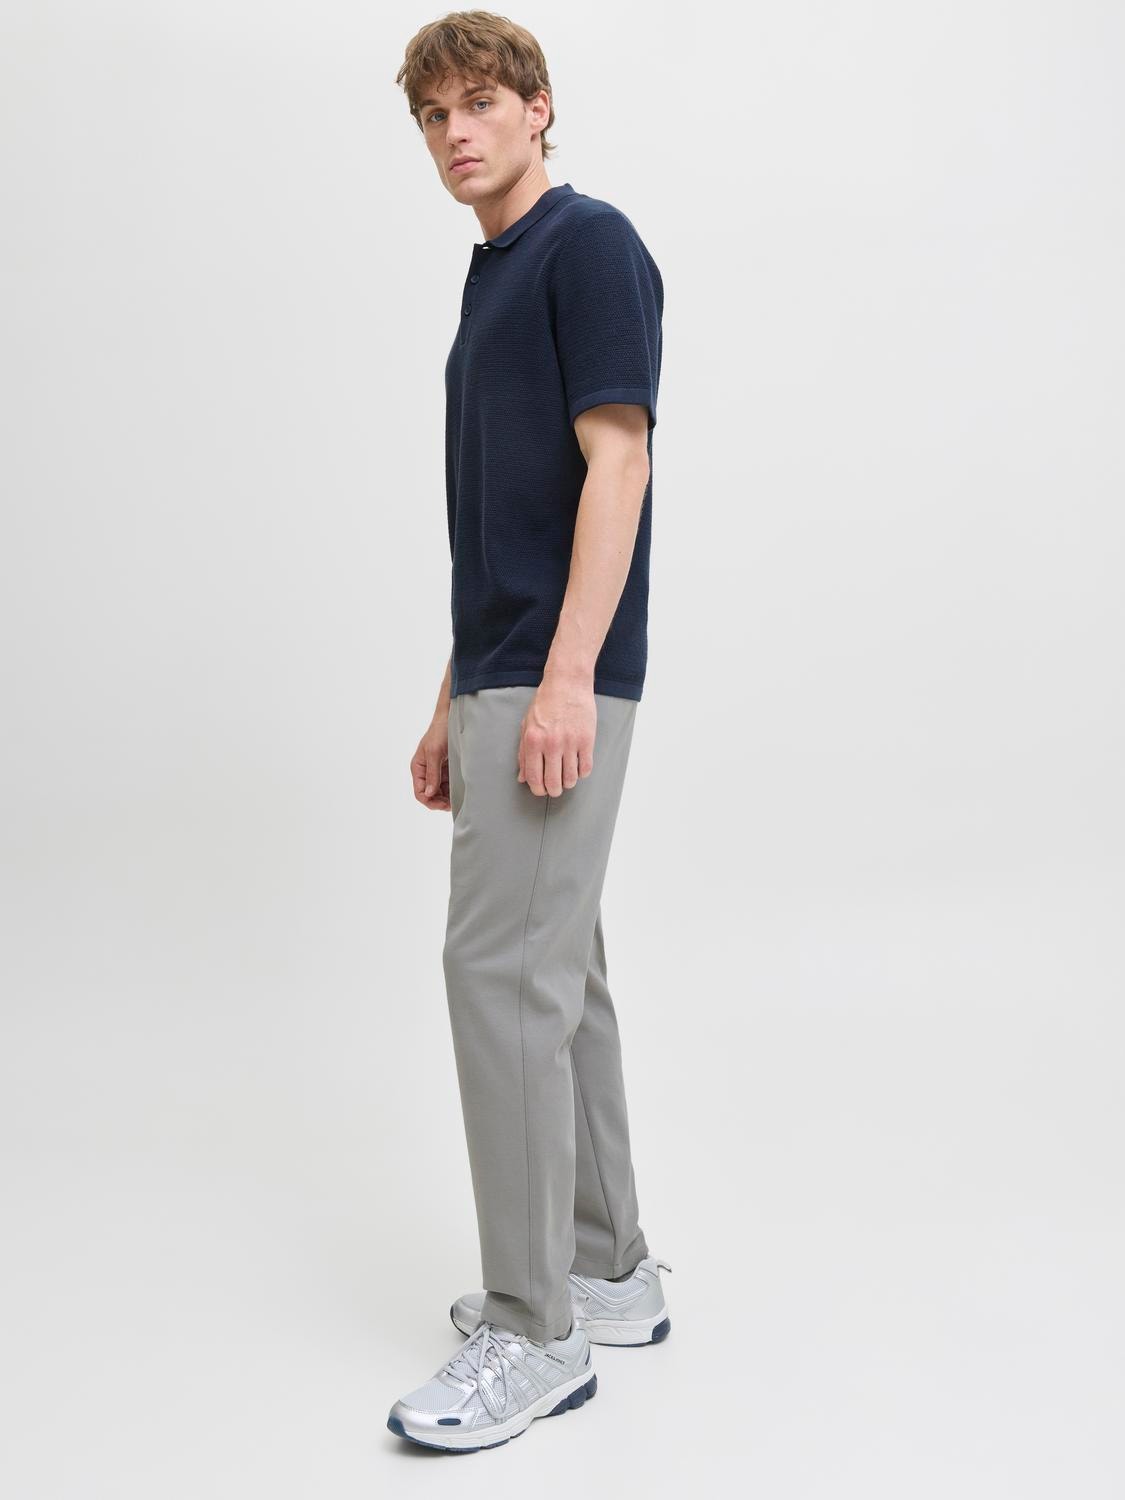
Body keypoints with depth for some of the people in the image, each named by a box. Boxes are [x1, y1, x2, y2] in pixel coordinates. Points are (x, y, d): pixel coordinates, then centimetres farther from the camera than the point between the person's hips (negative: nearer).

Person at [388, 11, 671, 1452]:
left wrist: (567, 675, -25)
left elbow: (616, 463, -17)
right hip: (499, 680, 10)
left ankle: (533, 1331, -2)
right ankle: (607, 1271, 22)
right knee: (557, 971, 12)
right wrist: (453, 704, 20)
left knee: (505, 970, -11)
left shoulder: (591, 243, -6)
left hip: (559, 681, -10)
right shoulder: (490, 282, 22)